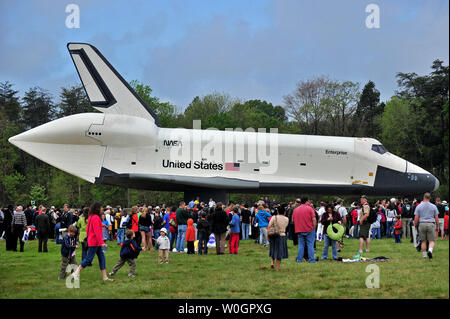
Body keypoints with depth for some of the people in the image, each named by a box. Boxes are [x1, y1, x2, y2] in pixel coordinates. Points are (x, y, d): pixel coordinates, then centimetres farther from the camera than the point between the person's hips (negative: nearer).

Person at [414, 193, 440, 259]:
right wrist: (437, 226, 14)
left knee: (423, 241, 9)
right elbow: (436, 218, 4)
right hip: (431, 224, -1)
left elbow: (416, 218, -1)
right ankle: (430, 250, -24)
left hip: (422, 224, 1)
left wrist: (415, 226, 11)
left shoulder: (419, 206, 1)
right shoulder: (433, 206, 2)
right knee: (432, 240, 1)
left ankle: (424, 254, 11)